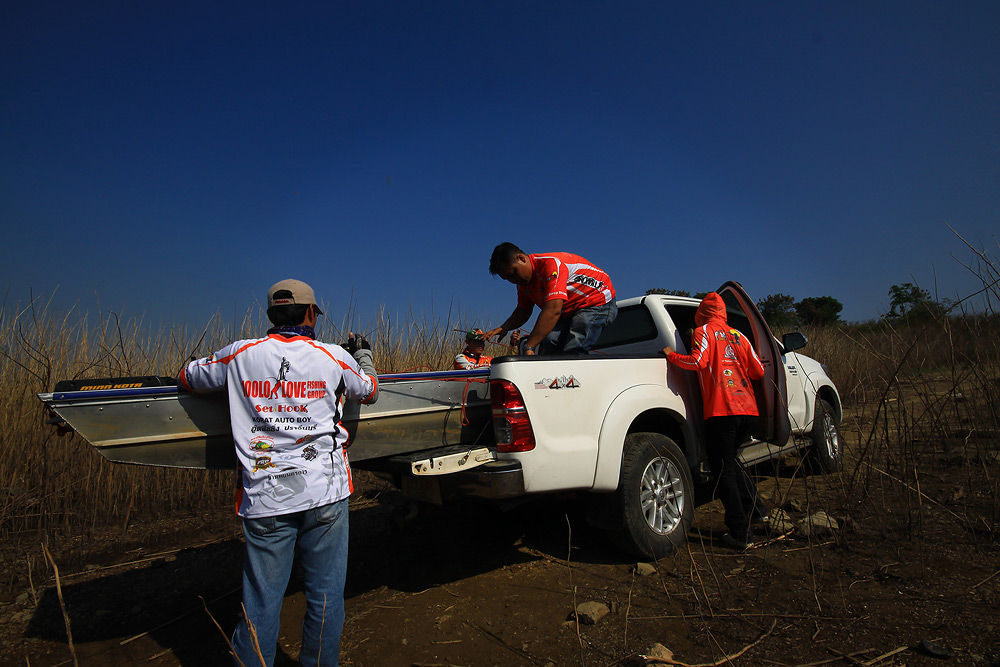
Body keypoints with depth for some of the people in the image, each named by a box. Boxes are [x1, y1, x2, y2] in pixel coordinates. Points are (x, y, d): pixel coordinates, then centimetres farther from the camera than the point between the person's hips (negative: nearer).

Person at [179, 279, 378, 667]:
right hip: (325, 493, -1)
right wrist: (363, 355, 37)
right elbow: (368, 391, 19)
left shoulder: (241, 355, 1)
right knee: (325, 597, 13)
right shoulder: (335, 357, 0)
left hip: (265, 499, 1)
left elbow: (188, 378, 18)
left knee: (261, 603, 12)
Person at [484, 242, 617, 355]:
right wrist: (504, 328, -13)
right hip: (568, 312, 9)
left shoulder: (551, 263, -28)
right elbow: (523, 311, 10)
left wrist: (529, 347, -41)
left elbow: (553, 310, -38)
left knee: (573, 353, -25)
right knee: (548, 345, -15)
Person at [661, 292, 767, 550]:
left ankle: (740, 533, 1)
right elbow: (758, 370, 17)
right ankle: (756, 509, 26)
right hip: (747, 408, 7)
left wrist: (671, 355, -3)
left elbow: (699, 362, -17)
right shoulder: (737, 336, 18)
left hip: (721, 410, -7)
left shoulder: (704, 332, 1)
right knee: (730, 460, 25)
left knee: (723, 470, 0)